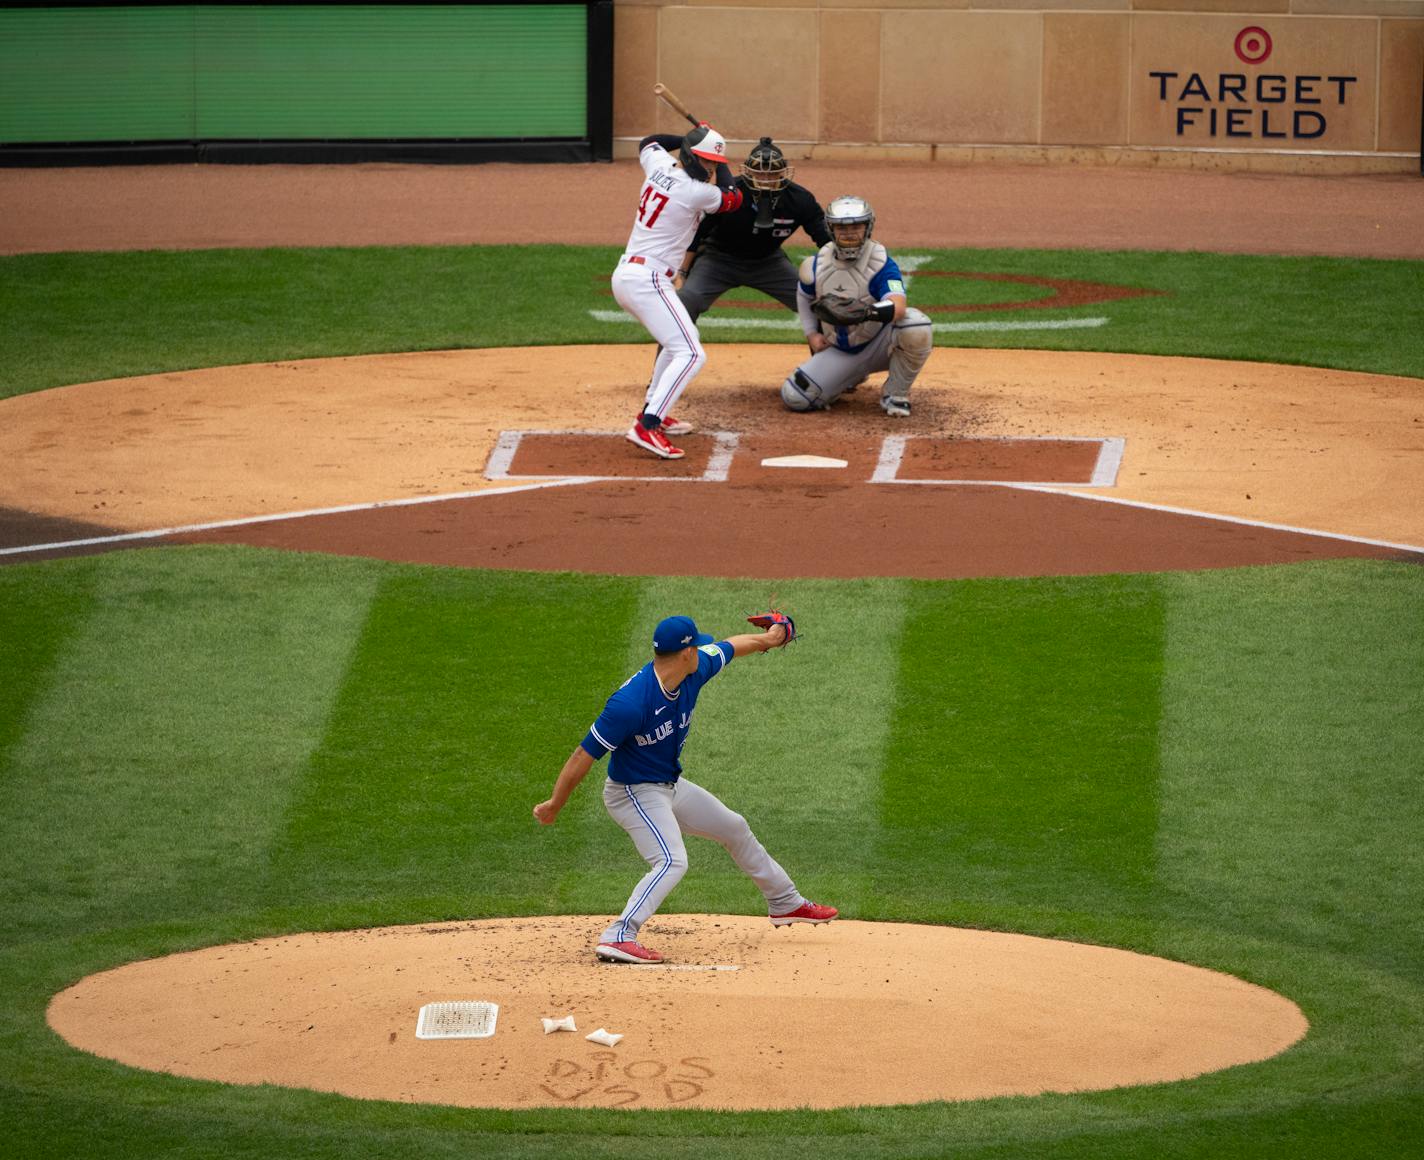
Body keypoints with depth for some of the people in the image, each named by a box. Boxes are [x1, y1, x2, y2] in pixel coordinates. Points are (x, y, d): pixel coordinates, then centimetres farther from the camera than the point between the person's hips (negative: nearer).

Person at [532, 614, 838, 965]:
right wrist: (554, 805, -22)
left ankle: (786, 904, 42)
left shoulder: (695, 672, -10)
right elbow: (585, 755, -28)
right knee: (672, 861, -29)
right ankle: (618, 938, -34)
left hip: (671, 787, 9)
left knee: (735, 829, 22)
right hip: (634, 793, -9)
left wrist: (767, 639, 32)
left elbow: (729, 647, 13)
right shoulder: (631, 702, -34)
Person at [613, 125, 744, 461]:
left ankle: (653, 411, 29)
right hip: (647, 280, -10)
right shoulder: (696, 192, -15)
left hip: (625, 277, 10)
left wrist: (690, 139, 30)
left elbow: (649, 142, 33)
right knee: (691, 354, -17)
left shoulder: (659, 166, 7)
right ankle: (646, 428, -30)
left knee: (684, 336, 29)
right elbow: (733, 199, 6)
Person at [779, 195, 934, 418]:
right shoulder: (816, 266, -8)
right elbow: (804, 296, 17)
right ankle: (851, 377, 23)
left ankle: (895, 394, -11)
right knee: (794, 397, -10)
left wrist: (867, 312, -59)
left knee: (916, 324, -36)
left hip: (878, 346, -4)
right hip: (839, 353, 4)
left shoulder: (880, 263, -22)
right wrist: (811, 334, 4)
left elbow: (898, 307, -40)